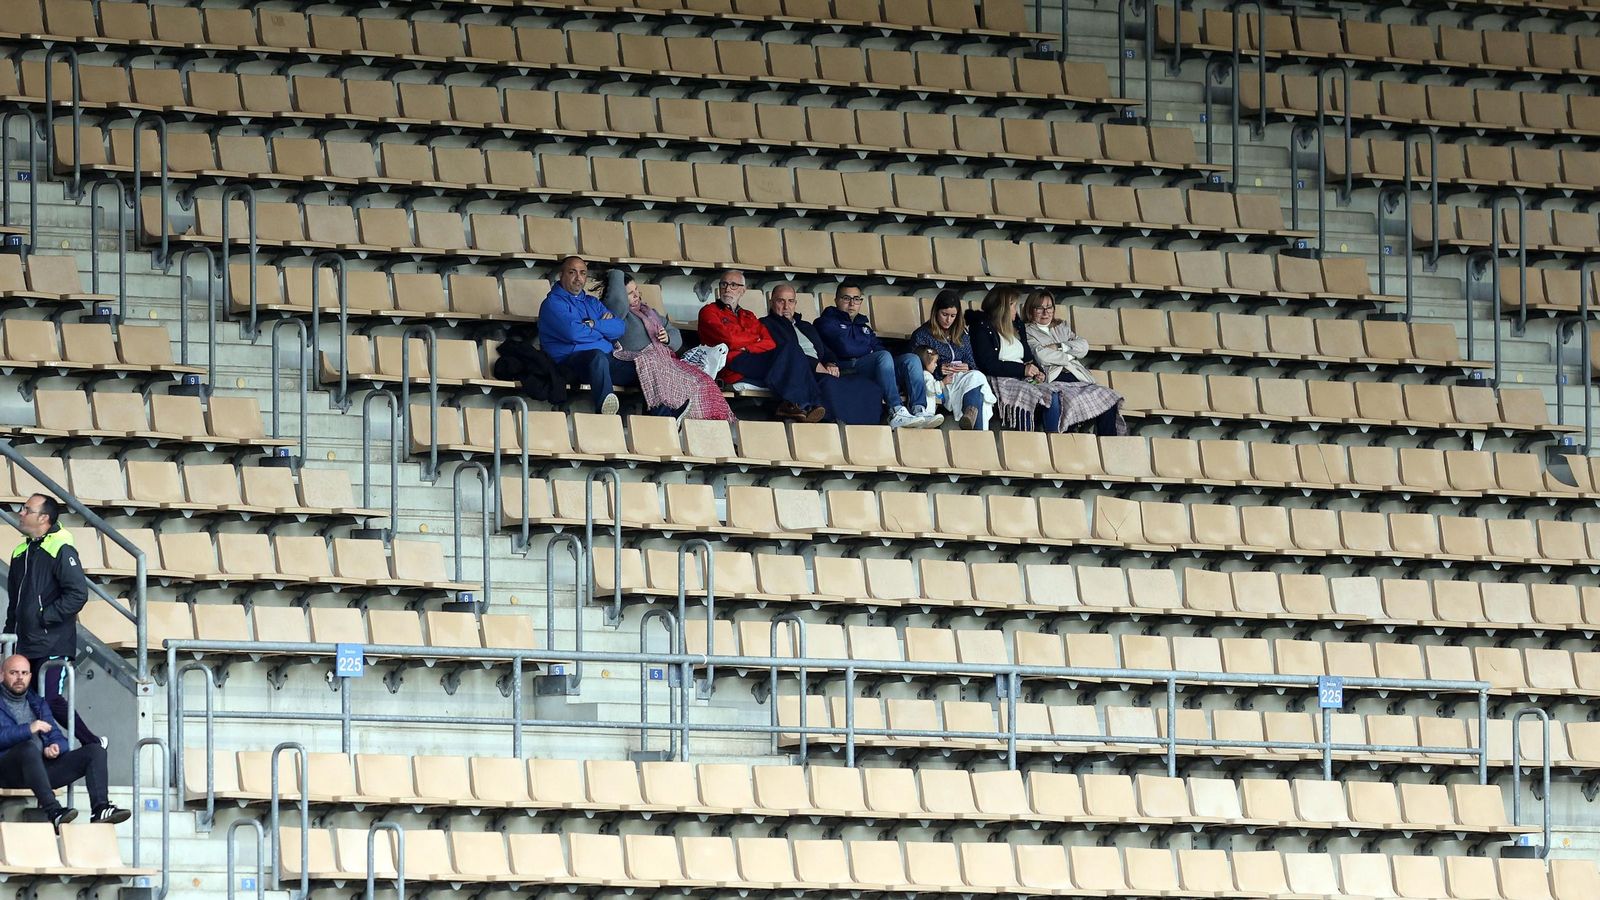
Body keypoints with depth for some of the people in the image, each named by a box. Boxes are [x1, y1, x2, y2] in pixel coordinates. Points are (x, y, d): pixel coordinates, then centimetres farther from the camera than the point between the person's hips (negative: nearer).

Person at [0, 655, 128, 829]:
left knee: (95, 751, -6)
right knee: (29, 748, -40)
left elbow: (57, 737, 19)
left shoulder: (37, 703, 26)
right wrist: (28, 729, -19)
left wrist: (56, 747, -5)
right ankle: (54, 813, -53)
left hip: (41, 766, 6)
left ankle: (100, 809, -28)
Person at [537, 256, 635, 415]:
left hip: (607, 360, 7)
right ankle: (604, 413, -58)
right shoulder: (553, 303, 4)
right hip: (570, 359, -7)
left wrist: (594, 324, -4)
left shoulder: (592, 302, 26)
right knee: (598, 356, -41)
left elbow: (621, 327, 13)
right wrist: (603, 332, 3)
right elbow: (573, 332, -14)